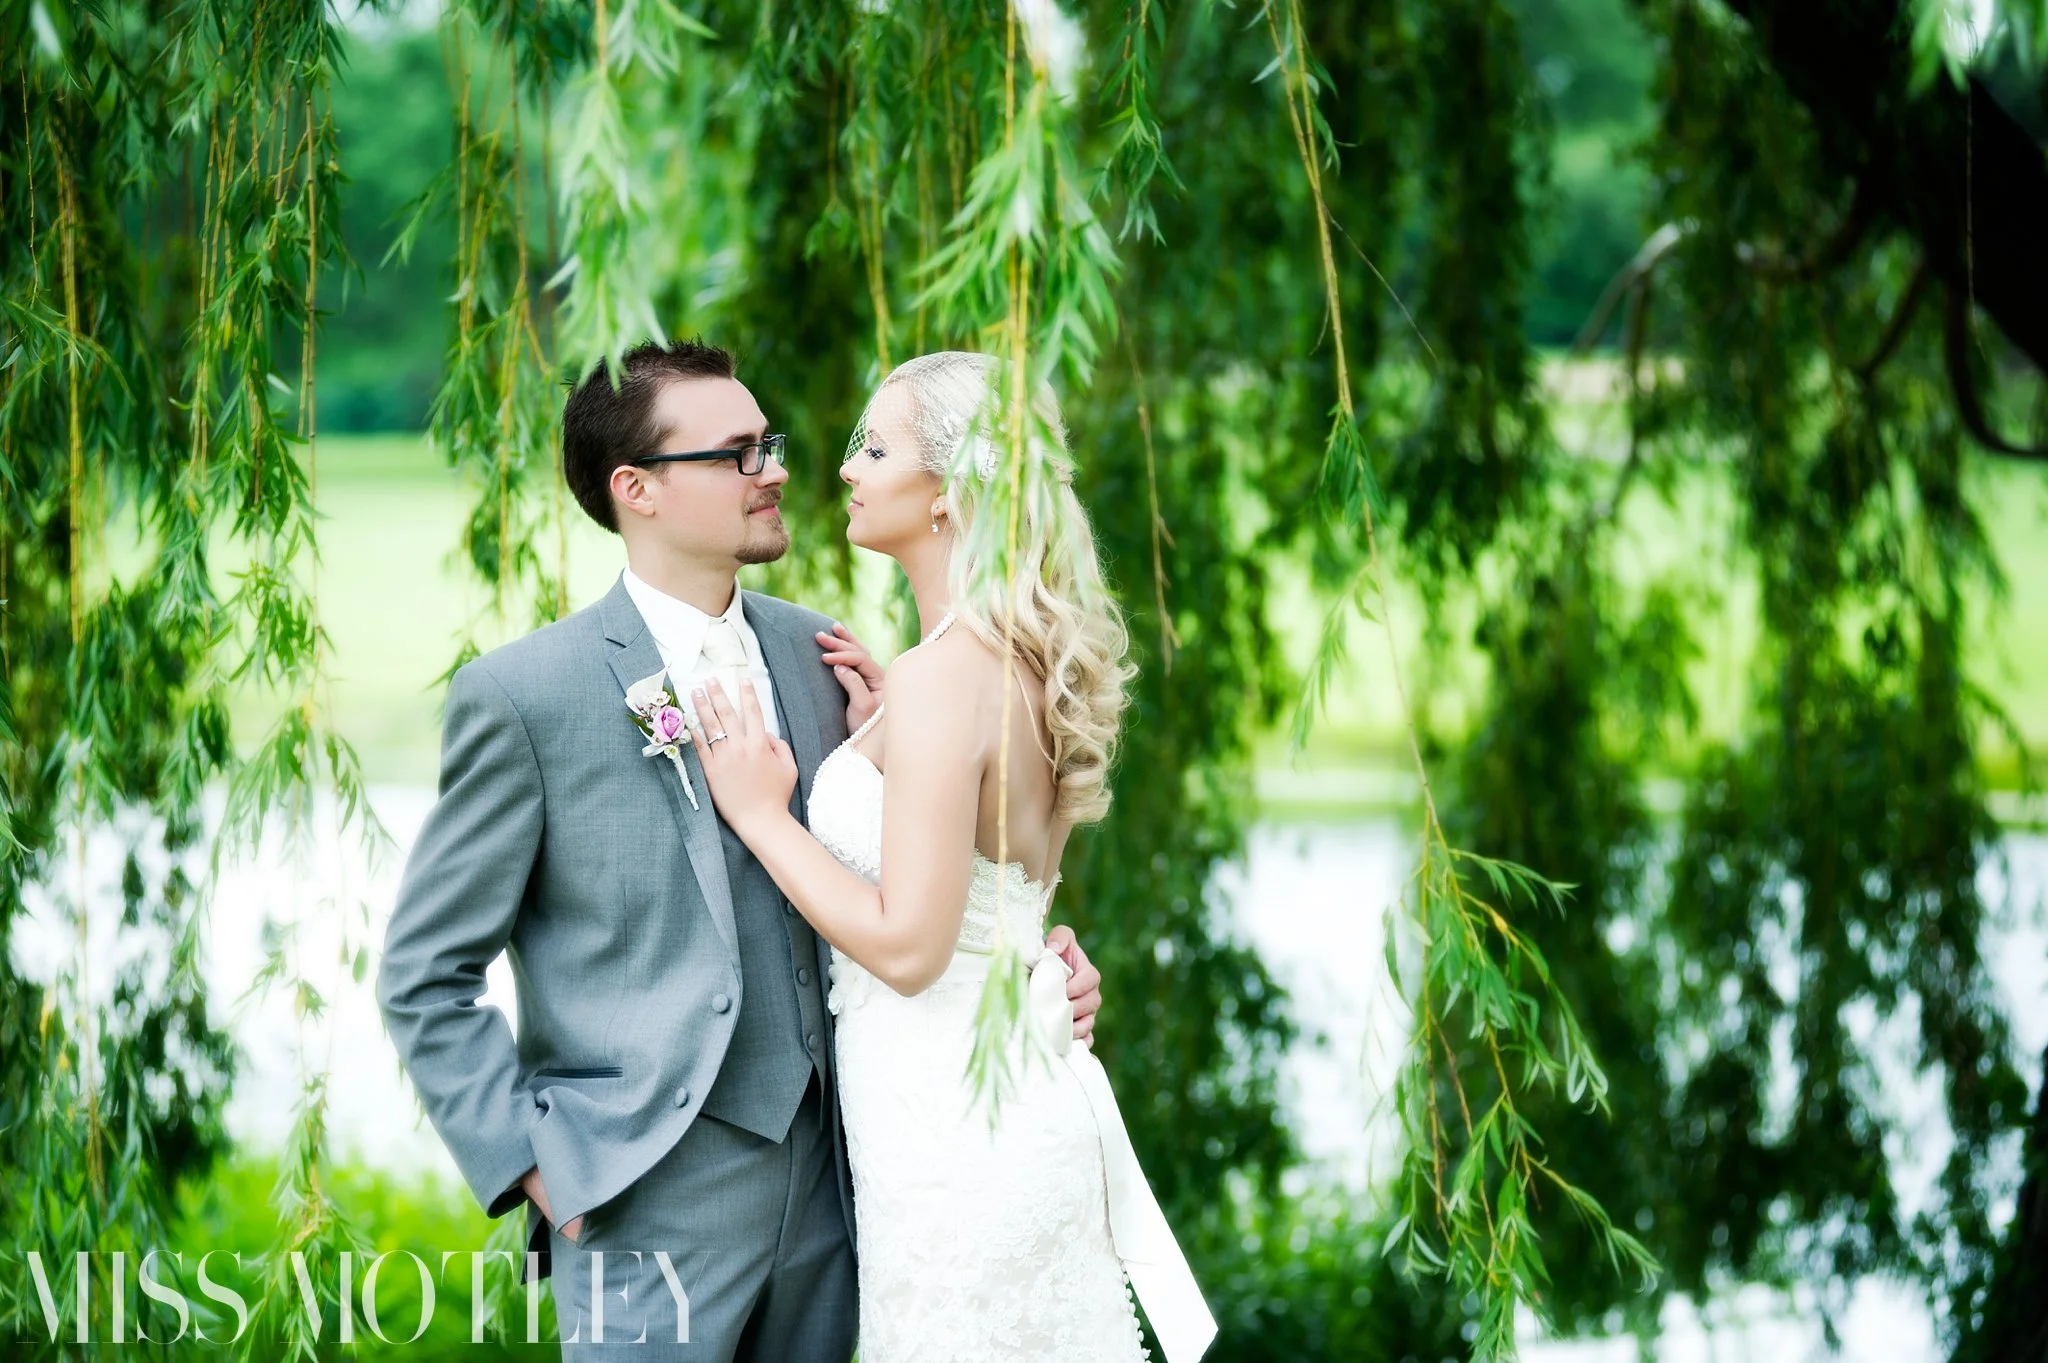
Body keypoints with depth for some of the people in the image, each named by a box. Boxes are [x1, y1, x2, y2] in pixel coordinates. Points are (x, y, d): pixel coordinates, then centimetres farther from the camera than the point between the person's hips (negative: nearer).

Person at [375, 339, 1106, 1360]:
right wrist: (537, 1172, -9)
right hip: (650, 1207, -5)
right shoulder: (523, 694, -8)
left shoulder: (813, 654, 7)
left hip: (826, 1183, 5)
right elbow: (426, 978, -4)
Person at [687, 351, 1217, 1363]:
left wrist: (760, 816, -14)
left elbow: (908, 946, -22)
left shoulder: (945, 676, -21)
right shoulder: (1026, 659, 7)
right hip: (1028, 1087, 9)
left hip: (952, 1122, -9)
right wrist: (881, 728, 11)